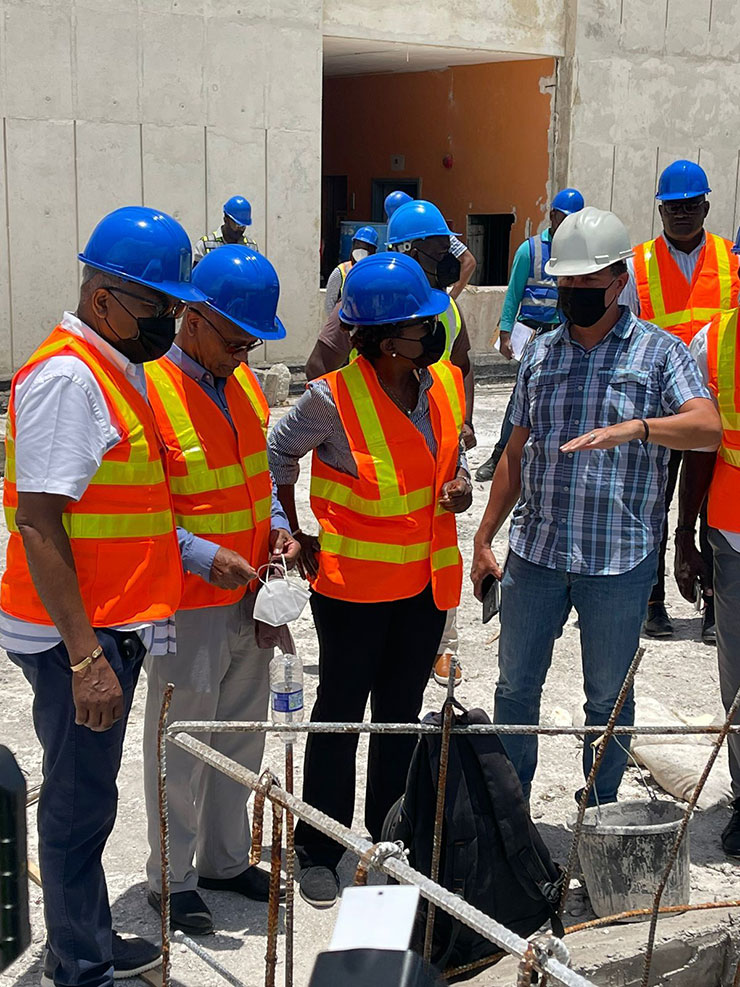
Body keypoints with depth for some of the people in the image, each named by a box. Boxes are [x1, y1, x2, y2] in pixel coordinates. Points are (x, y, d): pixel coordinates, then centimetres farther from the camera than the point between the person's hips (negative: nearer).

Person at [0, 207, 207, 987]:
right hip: (78, 639, -9)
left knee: (87, 797, 19)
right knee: (79, 803, 3)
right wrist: (85, 657, -24)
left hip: (109, 630, 9)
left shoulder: (116, 370, 12)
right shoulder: (66, 377, -18)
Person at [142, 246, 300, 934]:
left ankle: (224, 859, 36)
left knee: (241, 740, 19)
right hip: (189, 603, -7)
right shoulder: (149, 388, -17)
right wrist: (204, 556, -26)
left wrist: (278, 526, 2)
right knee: (181, 749, 7)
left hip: (250, 598, 7)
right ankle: (172, 878, 25)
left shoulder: (244, 382, 7)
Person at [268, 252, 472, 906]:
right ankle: (319, 853, 22)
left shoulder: (445, 383, 0)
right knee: (341, 713, 6)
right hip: (353, 582, -6)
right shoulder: (335, 397, -19)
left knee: (402, 712, 17)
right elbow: (279, 453, -4)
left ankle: (389, 843, 34)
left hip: (427, 578, 6)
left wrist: (460, 484, -4)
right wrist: (291, 534, -5)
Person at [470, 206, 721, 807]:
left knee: (610, 698, 10)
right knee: (516, 686, 13)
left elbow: (707, 425, -19)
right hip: (534, 553, 4)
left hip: (620, 558, -3)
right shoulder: (540, 355, 10)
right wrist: (484, 537, 12)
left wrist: (634, 428, -37)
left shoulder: (659, 352, -3)